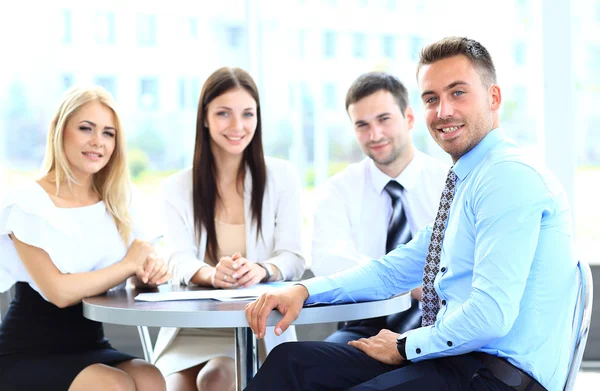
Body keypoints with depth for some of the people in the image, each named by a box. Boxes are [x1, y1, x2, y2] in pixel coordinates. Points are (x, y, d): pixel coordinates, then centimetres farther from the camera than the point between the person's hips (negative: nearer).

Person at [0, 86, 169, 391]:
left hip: (91, 348, 5)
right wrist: (129, 265, -12)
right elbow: (59, 291, -20)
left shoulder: (115, 206, 8)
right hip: (30, 355, -5)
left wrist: (152, 270, -17)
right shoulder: (27, 203, -10)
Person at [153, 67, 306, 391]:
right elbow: (180, 261, -6)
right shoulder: (177, 187, 8)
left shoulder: (281, 177, 5)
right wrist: (213, 275, -30)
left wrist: (260, 270, -27)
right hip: (193, 327, 1)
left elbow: (293, 258, -3)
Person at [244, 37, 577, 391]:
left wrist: (405, 347, -8)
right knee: (292, 361, 0)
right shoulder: (469, 181, 17)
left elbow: (491, 316, -23)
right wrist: (304, 291, 7)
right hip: (455, 360, 9)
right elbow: (396, 270, 21)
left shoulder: (510, 176, -15)